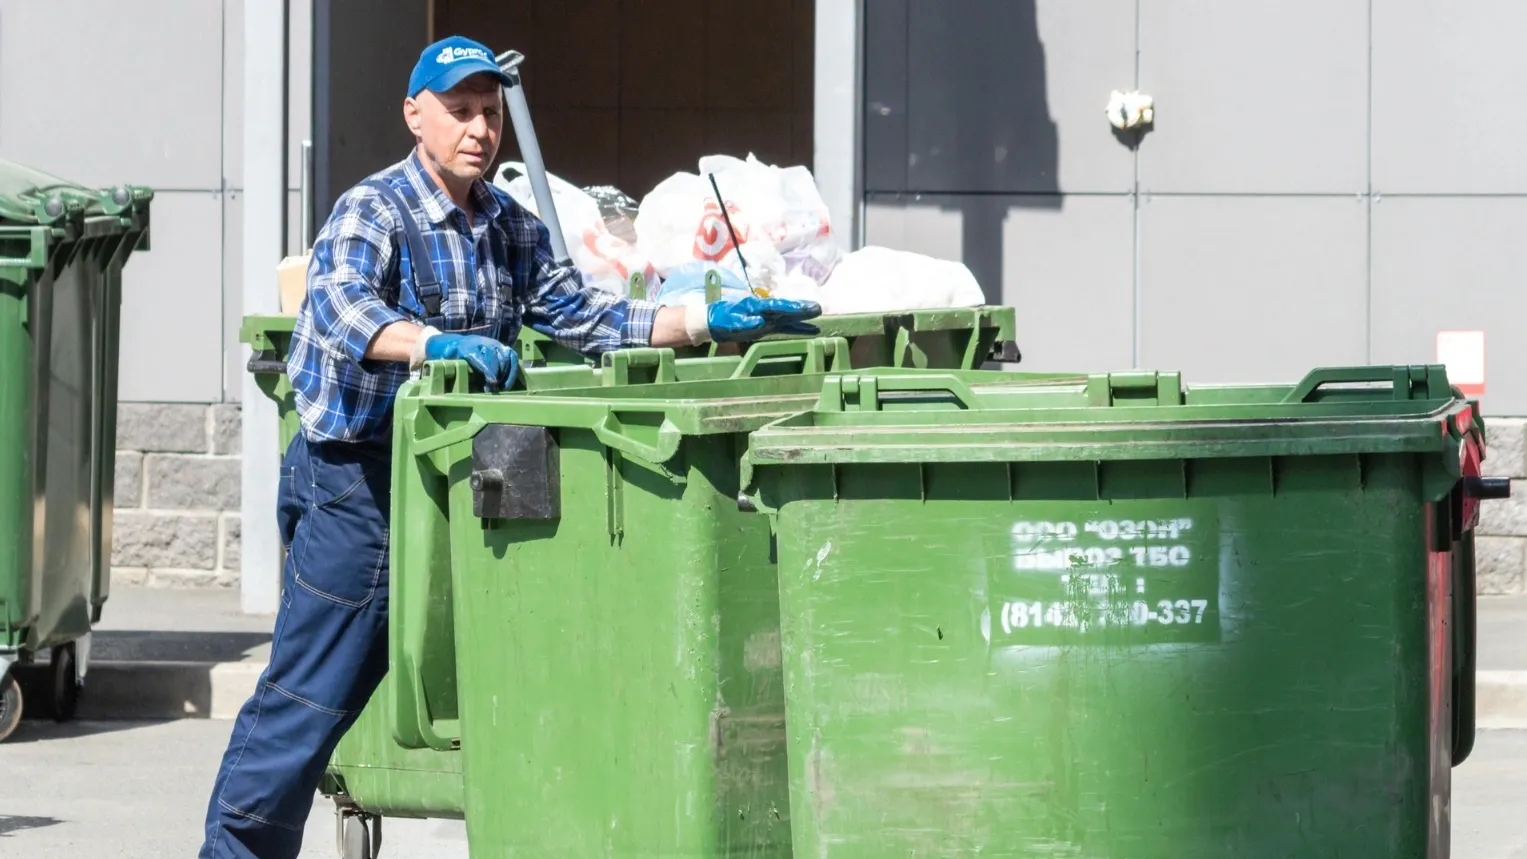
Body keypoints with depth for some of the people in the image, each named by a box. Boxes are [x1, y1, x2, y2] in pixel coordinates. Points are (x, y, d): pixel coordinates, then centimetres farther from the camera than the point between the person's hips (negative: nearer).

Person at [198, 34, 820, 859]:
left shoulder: (511, 227, 12)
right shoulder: (373, 211, -12)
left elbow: (583, 317, 10)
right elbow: (340, 306, -31)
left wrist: (707, 321, -2)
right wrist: (441, 344, -48)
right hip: (357, 484, -7)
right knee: (309, 696, -4)